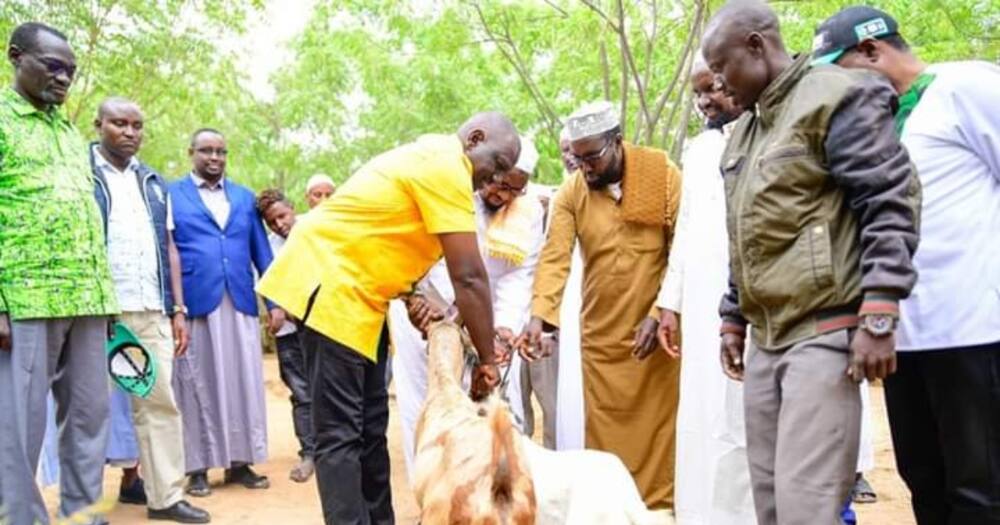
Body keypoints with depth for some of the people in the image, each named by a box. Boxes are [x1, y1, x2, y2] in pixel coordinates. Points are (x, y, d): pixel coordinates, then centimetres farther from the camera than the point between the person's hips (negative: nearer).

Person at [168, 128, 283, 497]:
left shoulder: (245, 197, 16)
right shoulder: (171, 195, 5)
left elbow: (261, 252, 13)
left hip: (240, 304, 3)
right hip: (193, 304, -3)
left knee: (244, 383, 4)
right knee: (197, 387, 3)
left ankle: (240, 463, 13)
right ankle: (197, 468, 11)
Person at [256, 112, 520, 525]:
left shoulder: (432, 160, 16)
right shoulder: (447, 165, -16)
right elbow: (469, 277, -17)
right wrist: (487, 358, -10)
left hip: (355, 291, 11)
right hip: (329, 285, -10)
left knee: (369, 424, 13)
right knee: (342, 432, -9)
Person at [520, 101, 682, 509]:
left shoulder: (662, 173, -5)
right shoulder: (570, 193, -2)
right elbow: (554, 258, -12)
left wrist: (659, 314, -12)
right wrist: (540, 317, -27)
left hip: (656, 326, -1)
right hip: (601, 333, 2)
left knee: (657, 421, 7)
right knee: (606, 429, 7)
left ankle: (658, 506, 21)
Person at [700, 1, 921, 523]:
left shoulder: (835, 98, -5)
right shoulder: (743, 133, 20)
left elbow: (891, 204, -12)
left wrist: (877, 316, -19)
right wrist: (733, 320, 22)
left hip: (823, 332, -8)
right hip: (764, 338, 8)